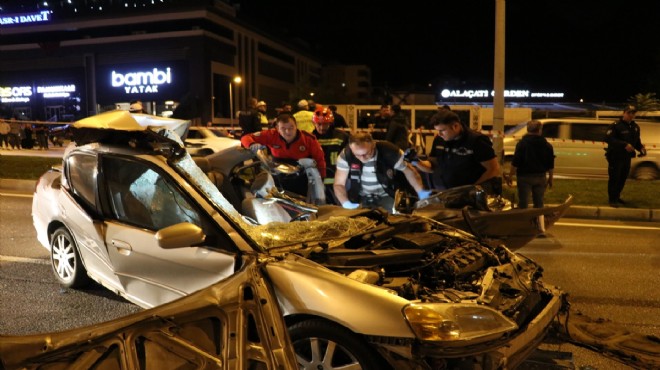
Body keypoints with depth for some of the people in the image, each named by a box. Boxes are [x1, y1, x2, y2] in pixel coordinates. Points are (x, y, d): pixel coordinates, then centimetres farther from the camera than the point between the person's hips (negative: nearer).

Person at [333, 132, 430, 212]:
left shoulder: (389, 152, -27)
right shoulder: (345, 155, -24)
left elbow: (408, 170, -10)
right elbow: (339, 184, -16)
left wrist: (421, 192, -21)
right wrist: (346, 203, -33)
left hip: (387, 196, -1)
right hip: (361, 197, 1)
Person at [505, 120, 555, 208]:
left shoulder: (522, 143, -7)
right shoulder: (547, 145, 4)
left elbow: (515, 162, -12)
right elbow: (550, 165, 7)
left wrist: (510, 176, -6)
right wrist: (550, 178, 17)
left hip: (525, 176, -3)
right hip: (540, 177, 4)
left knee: (523, 203, 1)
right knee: (539, 203, 15)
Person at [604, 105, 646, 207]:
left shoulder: (635, 126, 11)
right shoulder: (615, 125, -13)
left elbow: (637, 141, 20)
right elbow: (608, 139, -24)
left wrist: (641, 148, -3)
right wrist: (624, 145, -32)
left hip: (627, 157, 7)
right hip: (615, 157, -7)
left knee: (623, 178, 15)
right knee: (614, 178, -4)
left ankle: (617, 197, 29)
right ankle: (612, 200, 5)